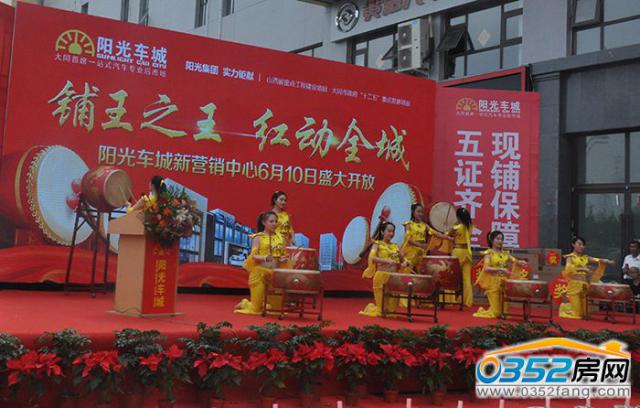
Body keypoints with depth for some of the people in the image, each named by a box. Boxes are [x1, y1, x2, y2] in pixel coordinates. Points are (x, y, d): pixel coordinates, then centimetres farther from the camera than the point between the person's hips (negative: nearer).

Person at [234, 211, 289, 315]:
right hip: (260, 273, -4)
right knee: (256, 308, -1)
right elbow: (254, 256, -10)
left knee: (275, 306, 4)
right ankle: (244, 304, 32)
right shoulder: (258, 237, -3)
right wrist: (265, 258, -29)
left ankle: (259, 305, 32)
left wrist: (283, 259, -8)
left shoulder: (279, 238, 10)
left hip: (274, 274, 5)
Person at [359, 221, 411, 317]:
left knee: (393, 304, 5)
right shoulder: (377, 244, 0)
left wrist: (404, 264, -8)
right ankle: (371, 308, 30)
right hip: (382, 276, -4)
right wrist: (387, 261, -28)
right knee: (382, 304, 1)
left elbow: (403, 260, 17)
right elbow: (372, 258, -16)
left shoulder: (395, 247, 14)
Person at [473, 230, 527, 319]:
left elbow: (515, 262, 4)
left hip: (504, 283, 4)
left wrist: (520, 263, -19)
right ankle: (482, 311, 27)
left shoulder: (505, 253, 11)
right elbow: (486, 268, -16)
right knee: (496, 312, -2)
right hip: (493, 283, -4)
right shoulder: (489, 253, -3)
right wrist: (500, 269, -29)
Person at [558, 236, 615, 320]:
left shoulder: (586, 258, 15)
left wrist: (608, 261, -15)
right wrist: (582, 269, -30)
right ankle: (563, 307, 22)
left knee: (585, 311, 1)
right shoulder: (570, 257, 0)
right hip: (574, 285, -5)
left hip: (584, 285, 5)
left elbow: (598, 261, 3)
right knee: (576, 311, -5)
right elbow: (569, 268, -18)